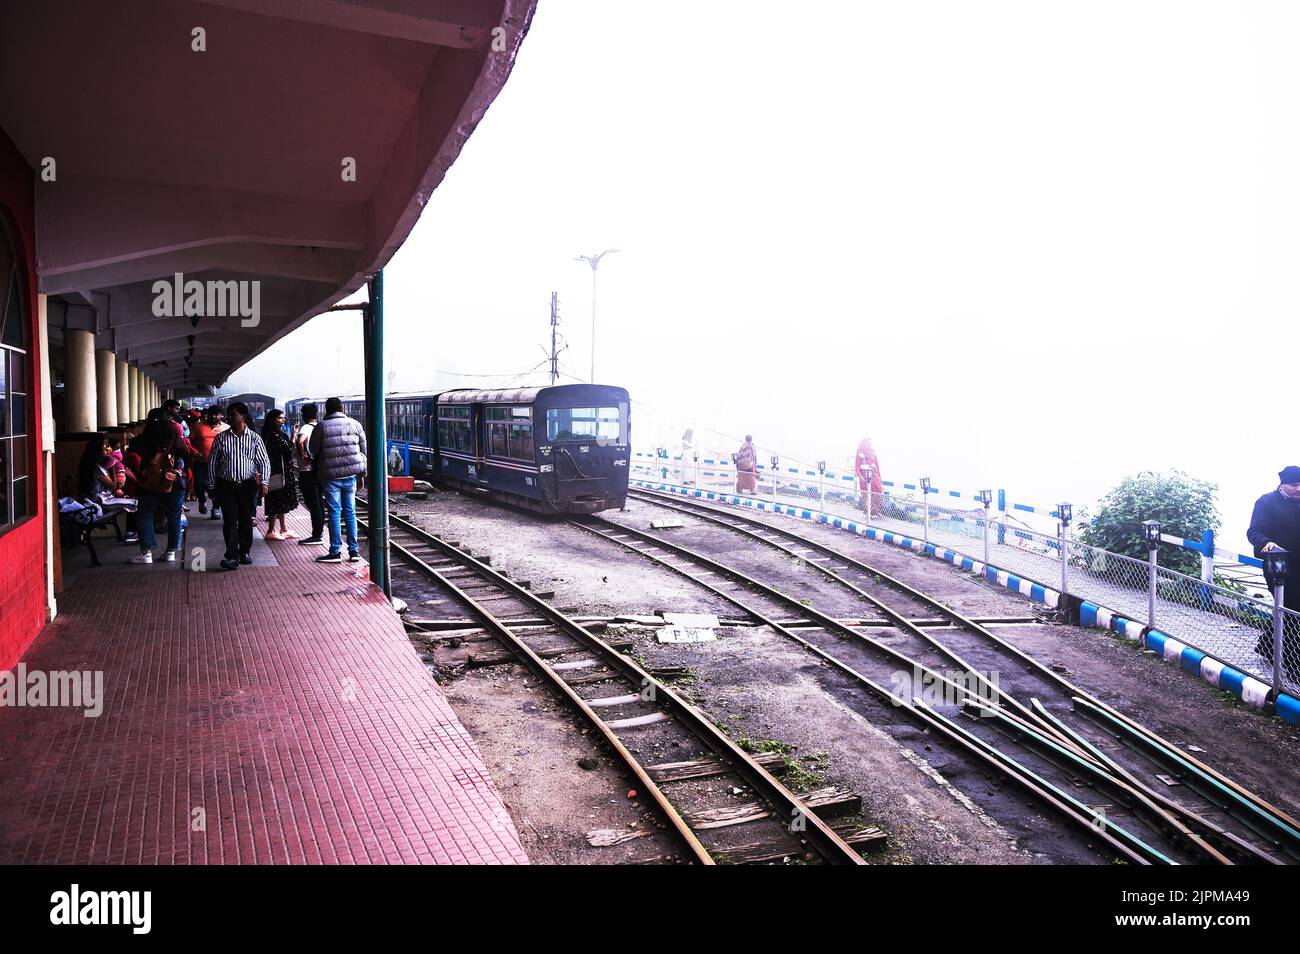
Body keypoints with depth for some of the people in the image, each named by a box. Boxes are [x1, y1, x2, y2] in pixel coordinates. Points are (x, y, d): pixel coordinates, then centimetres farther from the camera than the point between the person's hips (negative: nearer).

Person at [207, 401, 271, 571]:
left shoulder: (254, 438, 2)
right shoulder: (221, 438, 4)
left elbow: (264, 462, 3)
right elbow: (212, 462, 9)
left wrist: (264, 482, -8)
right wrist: (212, 486, 7)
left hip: (248, 485, 0)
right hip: (227, 486, 0)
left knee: (246, 521, 9)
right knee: (230, 522, -6)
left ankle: (244, 552, 23)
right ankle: (232, 557, -8)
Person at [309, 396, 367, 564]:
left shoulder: (321, 427, -3)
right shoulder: (355, 424, 5)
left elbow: (313, 453, 1)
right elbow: (364, 450, 9)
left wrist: (317, 474, 19)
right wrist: (362, 474, 16)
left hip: (330, 476, -3)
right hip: (351, 475, 3)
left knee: (334, 513, 2)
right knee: (350, 512, 9)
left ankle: (335, 552, 4)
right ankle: (354, 551, 10)